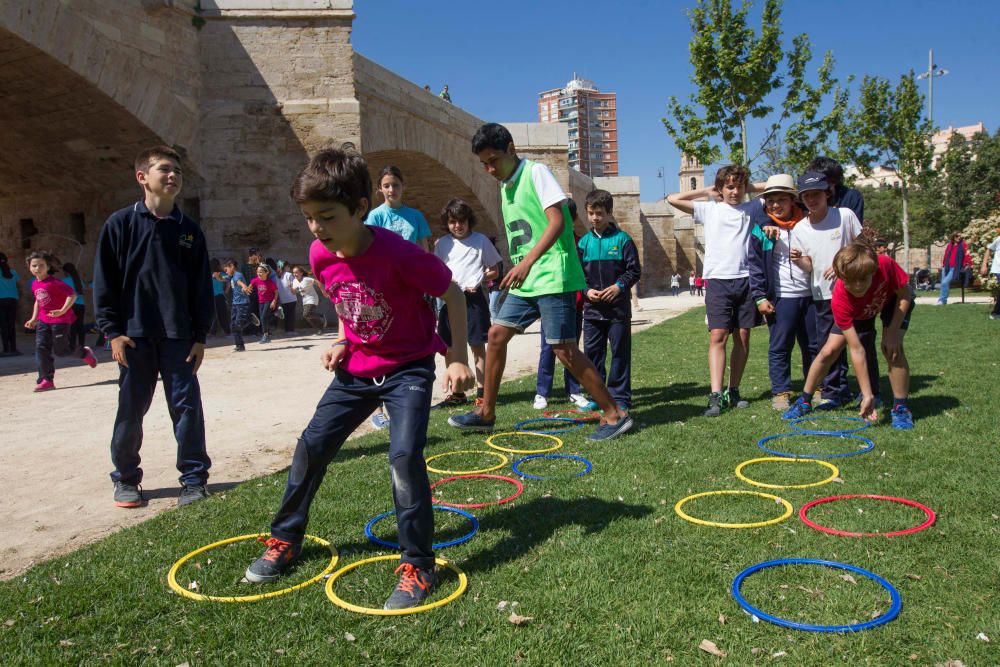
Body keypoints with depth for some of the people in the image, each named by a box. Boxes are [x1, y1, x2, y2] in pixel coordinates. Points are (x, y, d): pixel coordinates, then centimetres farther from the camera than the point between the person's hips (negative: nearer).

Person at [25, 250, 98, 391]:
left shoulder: (54, 283, -17)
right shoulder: (34, 284, 7)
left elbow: (72, 295, -19)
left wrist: (62, 311, -24)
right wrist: (34, 319, 17)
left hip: (60, 320, -7)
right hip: (43, 320, 7)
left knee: (60, 350, -1)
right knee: (41, 348, -4)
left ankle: (84, 352, 30)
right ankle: (46, 380, -1)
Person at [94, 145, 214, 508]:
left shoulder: (189, 230, 6)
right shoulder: (120, 223, 1)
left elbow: (202, 287, 8)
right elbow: (104, 281, 0)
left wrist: (200, 335, 3)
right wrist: (112, 330, -5)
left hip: (179, 336, 1)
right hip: (134, 335, -1)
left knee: (187, 406, 2)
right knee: (130, 410, 8)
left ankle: (194, 478, 12)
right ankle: (126, 478, 23)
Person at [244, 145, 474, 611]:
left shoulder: (398, 254, -27)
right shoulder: (321, 255, -9)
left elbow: (452, 293, -15)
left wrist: (458, 358, -16)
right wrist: (342, 341, -3)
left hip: (408, 368, -6)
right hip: (356, 369, 6)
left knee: (404, 457, -20)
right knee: (312, 445, 7)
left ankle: (417, 568, -4)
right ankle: (285, 540, 28)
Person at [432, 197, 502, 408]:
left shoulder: (480, 240, 2)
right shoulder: (442, 244, 8)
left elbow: (495, 271, 6)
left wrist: (480, 279, -9)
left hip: (474, 298, -3)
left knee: (478, 345, 0)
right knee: (452, 347, 6)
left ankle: (481, 391, 8)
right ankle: (456, 393, 16)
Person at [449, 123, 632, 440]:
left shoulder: (536, 172, -8)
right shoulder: (505, 187, 17)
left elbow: (557, 221, -19)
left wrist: (527, 262, -27)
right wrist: (517, 271, 16)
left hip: (553, 278, -9)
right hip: (525, 281, 9)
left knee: (564, 348, -9)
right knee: (496, 334, 7)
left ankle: (614, 414, 2)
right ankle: (486, 412, 19)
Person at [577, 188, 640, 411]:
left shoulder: (622, 239, -3)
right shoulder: (584, 242, 7)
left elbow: (634, 270, -1)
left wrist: (619, 286, -15)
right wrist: (587, 290, -7)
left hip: (618, 307, -3)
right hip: (592, 307, 3)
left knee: (620, 352, 3)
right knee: (592, 352, 7)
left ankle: (620, 397, 11)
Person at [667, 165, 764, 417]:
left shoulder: (752, 207, 12)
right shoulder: (709, 209, 9)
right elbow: (673, 199, 6)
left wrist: (751, 188, 14)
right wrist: (706, 191, 12)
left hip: (746, 279, 2)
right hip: (718, 280, -2)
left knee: (743, 336, 5)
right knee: (718, 335, -11)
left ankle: (734, 391, 14)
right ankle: (716, 395, -15)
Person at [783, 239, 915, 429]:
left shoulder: (885, 265, -42)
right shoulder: (840, 300, -39)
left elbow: (905, 294, -19)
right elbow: (856, 350, -36)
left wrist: (893, 332, -28)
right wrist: (867, 395, -37)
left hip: (893, 301, 0)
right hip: (857, 311, 0)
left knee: (892, 348, -23)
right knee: (828, 351, -8)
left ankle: (900, 408, -7)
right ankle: (804, 401, 11)